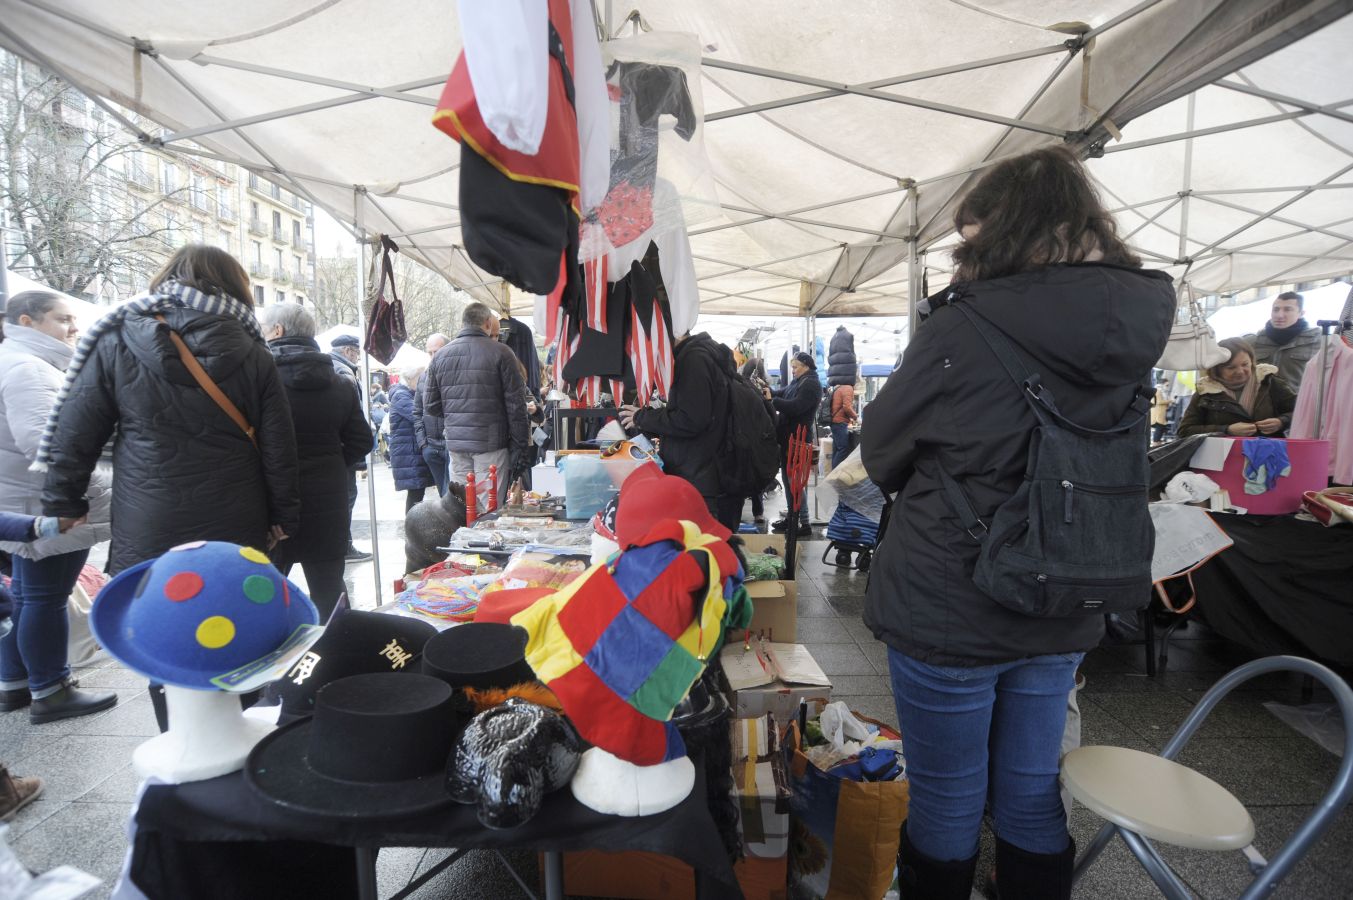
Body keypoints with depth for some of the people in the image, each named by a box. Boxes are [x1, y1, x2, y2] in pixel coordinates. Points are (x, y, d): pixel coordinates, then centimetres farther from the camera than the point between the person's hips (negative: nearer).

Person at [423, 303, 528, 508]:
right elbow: (515, 405, -7)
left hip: (456, 445, 5)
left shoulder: (440, 356, 9)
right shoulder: (500, 353, -5)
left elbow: (430, 407, 10)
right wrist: (519, 447, -2)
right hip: (491, 445, -4)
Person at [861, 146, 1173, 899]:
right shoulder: (1136, 331, -1)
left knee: (946, 805, 13)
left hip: (948, 610, -5)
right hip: (1058, 610, 6)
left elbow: (881, 453, -7)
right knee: (1032, 794, 22)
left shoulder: (961, 333, -20)